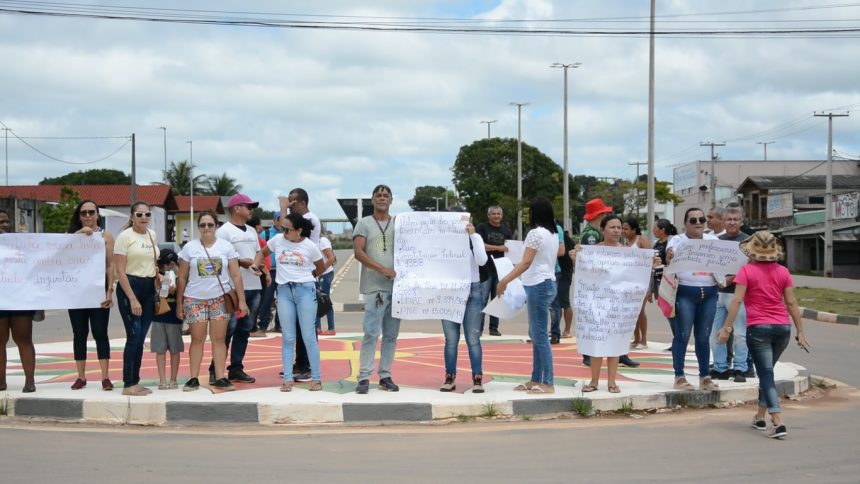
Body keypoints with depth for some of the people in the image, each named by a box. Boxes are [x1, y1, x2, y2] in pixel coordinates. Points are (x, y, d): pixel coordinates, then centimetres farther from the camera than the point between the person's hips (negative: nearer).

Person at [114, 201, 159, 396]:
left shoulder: (152, 234, 11)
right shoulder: (124, 236, -8)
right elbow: (120, 271, -12)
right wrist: (132, 299, -18)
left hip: (149, 288, 6)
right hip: (130, 287, -6)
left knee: (140, 338, 7)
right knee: (134, 337, -10)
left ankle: (135, 382, 13)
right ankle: (128, 385, -6)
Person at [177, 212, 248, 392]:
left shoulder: (226, 246, 3)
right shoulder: (189, 247, 3)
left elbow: (236, 275, 2)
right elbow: (182, 278, 6)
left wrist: (241, 300, -3)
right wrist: (179, 303, 3)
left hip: (220, 299, 0)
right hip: (195, 300, 0)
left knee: (219, 339, 0)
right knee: (197, 339, 1)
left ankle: (220, 378, 3)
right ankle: (194, 378, 6)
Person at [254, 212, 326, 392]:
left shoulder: (310, 246, -4)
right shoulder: (278, 240, 2)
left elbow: (321, 268, 10)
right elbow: (263, 253, 18)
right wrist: (255, 265, 1)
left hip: (305, 290, -2)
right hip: (284, 290, 3)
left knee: (308, 336, 0)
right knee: (288, 338, 4)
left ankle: (316, 378, 7)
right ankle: (288, 379, 7)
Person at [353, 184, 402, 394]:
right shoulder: (364, 223, 4)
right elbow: (358, 252, -6)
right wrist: (382, 269, -14)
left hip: (397, 285, 4)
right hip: (374, 287, -4)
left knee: (391, 334, 7)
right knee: (371, 333, -10)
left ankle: (385, 376, 13)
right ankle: (364, 377, -6)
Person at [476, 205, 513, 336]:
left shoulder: (506, 230, 13)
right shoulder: (482, 227, 0)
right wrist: (498, 248, -17)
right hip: (485, 270, -4)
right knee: (482, 299, -5)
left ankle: (494, 327, 13)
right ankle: (479, 327, -1)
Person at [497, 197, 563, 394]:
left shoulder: (535, 233, -15)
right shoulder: (553, 234, 11)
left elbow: (526, 263, -20)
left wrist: (505, 280, -22)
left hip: (538, 286, -9)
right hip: (547, 283, 10)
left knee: (540, 335, -6)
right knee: (535, 334, 14)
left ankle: (547, 383, -4)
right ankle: (536, 379, 19)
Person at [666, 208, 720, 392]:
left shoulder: (713, 240, 12)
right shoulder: (677, 240, -1)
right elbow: (670, 261, -16)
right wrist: (669, 257, -40)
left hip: (709, 293, 4)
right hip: (684, 293, -4)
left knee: (703, 337, 9)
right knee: (682, 336, -3)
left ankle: (705, 377, 16)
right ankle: (679, 377, 3)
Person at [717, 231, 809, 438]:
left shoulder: (747, 271, -6)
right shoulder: (783, 272, 5)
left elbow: (736, 300, -12)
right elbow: (791, 303, 5)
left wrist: (726, 328, -8)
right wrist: (800, 331, 10)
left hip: (758, 328, -4)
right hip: (783, 327, 4)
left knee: (766, 374, -4)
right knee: (766, 372, 20)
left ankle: (778, 422, -16)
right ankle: (760, 417, 28)